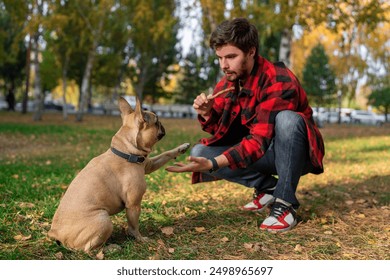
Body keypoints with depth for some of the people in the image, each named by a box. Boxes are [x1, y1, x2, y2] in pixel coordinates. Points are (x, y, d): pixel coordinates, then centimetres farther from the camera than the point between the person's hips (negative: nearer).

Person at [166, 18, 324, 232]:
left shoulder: (278, 81, -27)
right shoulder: (227, 83, -5)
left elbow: (260, 140, -35)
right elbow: (219, 130, 2)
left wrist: (213, 164, -46)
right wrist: (206, 114, -21)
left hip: (294, 154, -5)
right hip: (257, 155, 6)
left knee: (287, 118, -37)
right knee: (199, 152, -12)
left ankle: (285, 203, -21)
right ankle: (267, 187, 0)